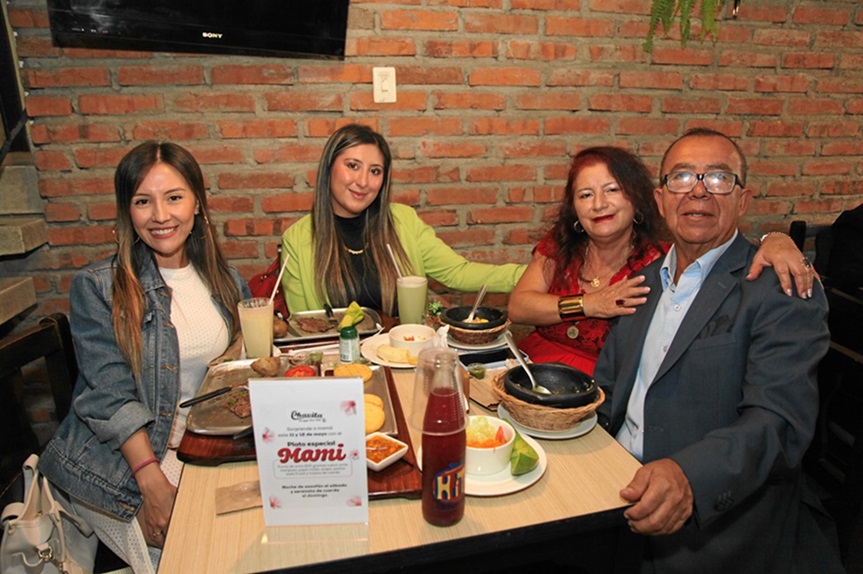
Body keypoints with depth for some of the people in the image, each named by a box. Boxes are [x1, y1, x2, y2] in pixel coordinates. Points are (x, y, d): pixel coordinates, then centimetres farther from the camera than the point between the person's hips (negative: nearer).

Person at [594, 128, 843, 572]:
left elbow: (779, 421, -20)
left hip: (715, 529, -5)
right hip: (620, 494, 6)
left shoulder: (784, 291, -8)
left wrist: (688, 475, -38)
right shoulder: (645, 280, 12)